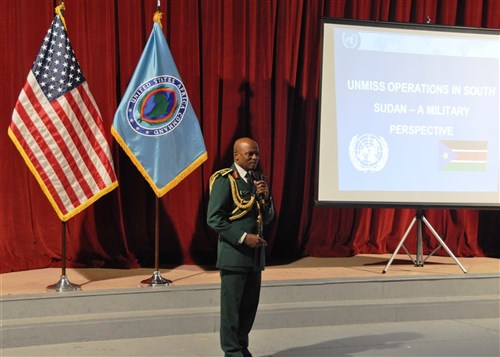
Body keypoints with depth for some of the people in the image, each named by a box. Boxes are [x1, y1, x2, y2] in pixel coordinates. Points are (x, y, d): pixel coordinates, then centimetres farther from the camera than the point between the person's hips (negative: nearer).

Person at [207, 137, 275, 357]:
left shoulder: (256, 179, 13)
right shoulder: (225, 180, -10)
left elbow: (267, 218, 15)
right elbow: (213, 219, -15)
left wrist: (265, 197, -5)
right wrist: (243, 237, -18)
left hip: (255, 254, 7)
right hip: (233, 254, -7)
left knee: (250, 305, 12)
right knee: (232, 305, 1)